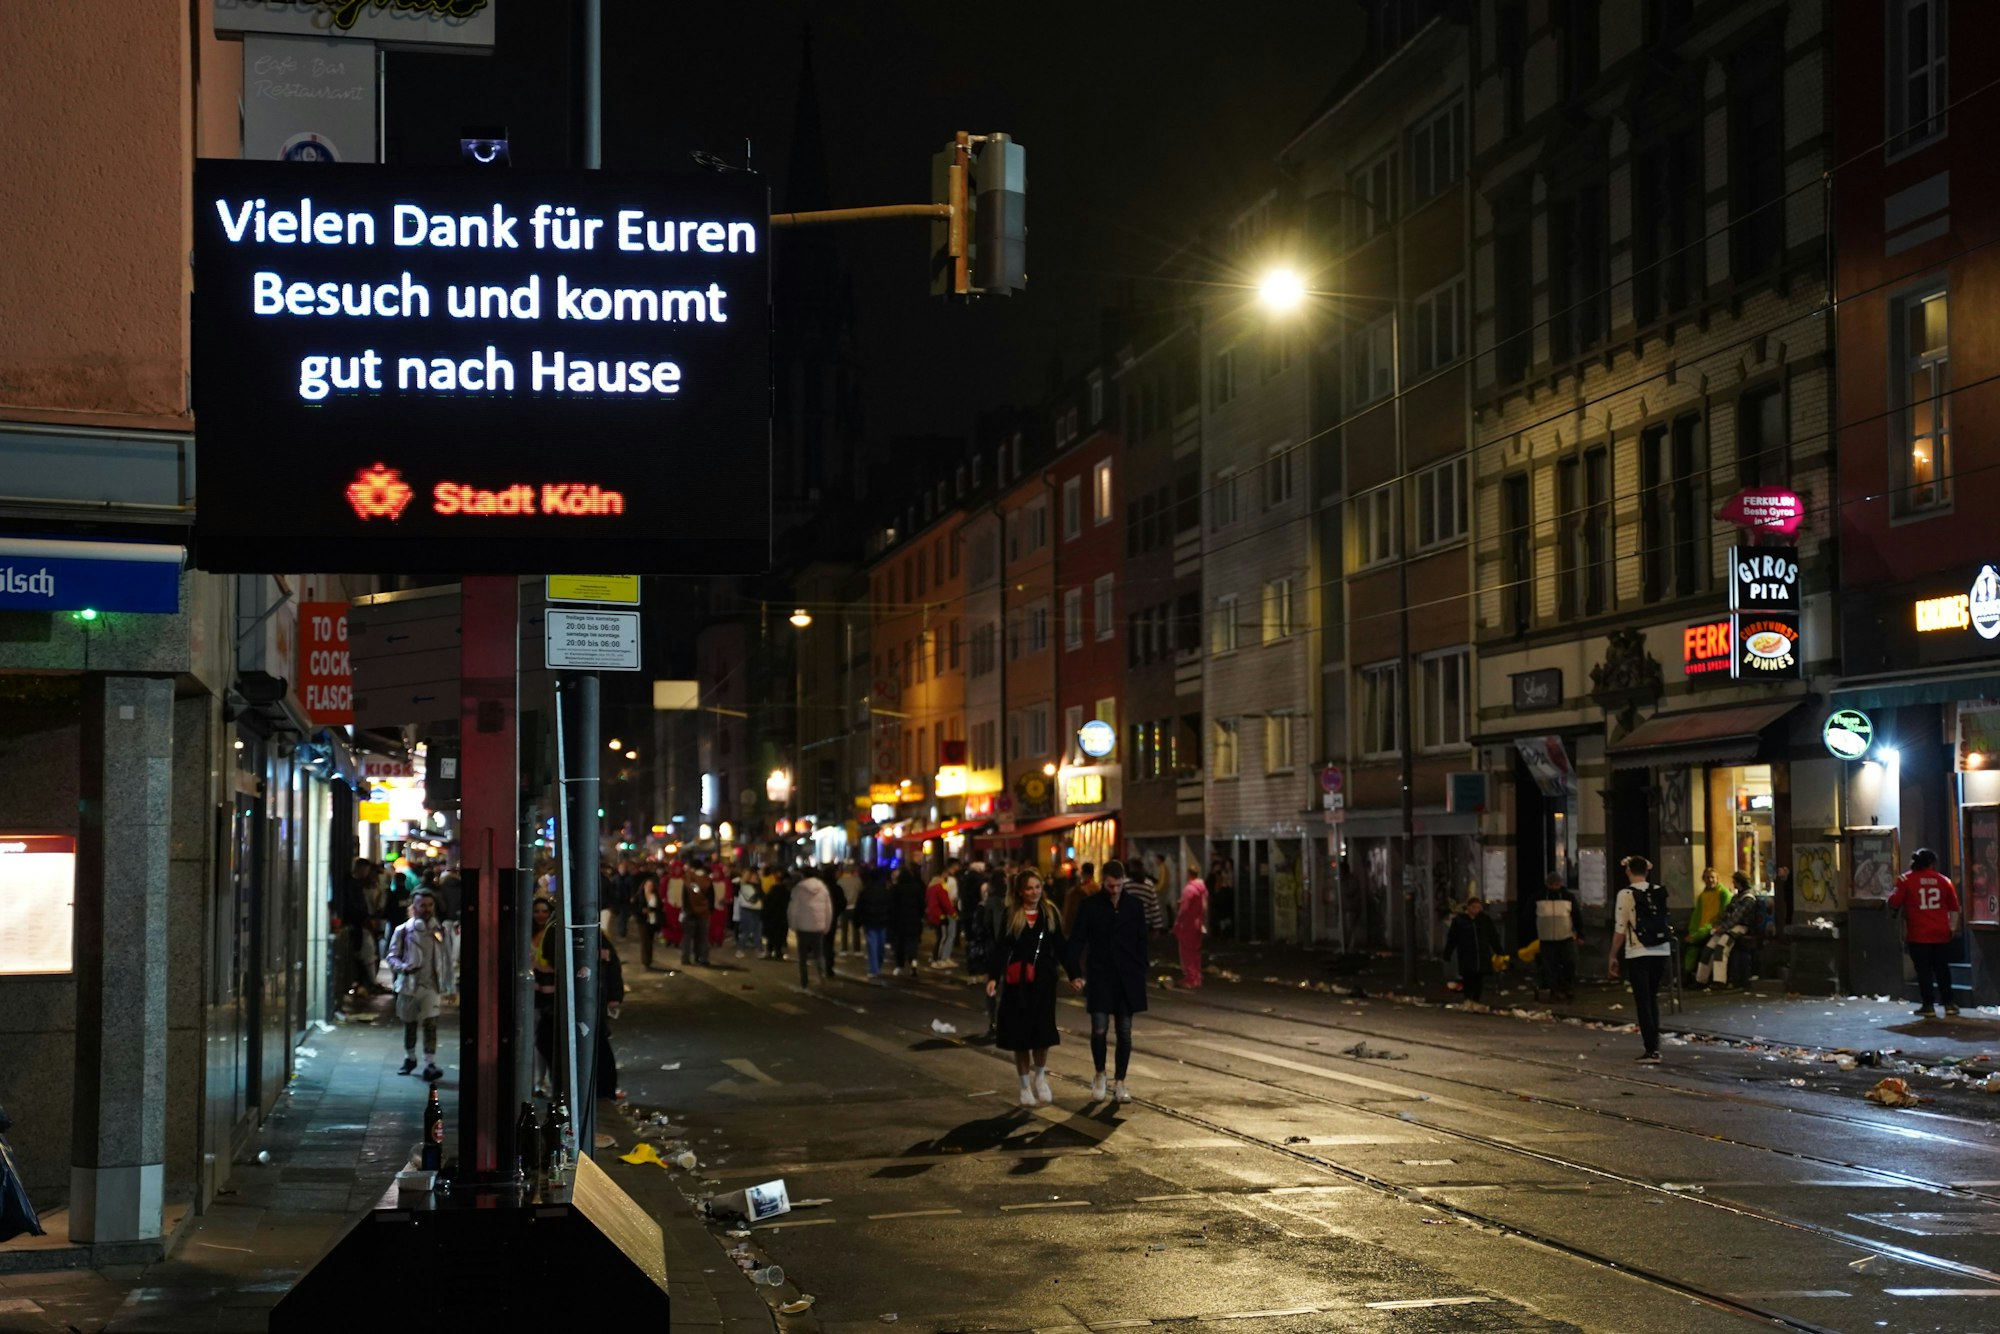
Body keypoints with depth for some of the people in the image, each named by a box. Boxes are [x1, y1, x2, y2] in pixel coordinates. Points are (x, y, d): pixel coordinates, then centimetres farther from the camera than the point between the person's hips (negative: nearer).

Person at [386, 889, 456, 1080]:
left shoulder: (440, 931, 5)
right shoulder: (403, 931, 1)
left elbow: (447, 960, 10)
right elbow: (392, 956, 4)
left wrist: (452, 987, 9)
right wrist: (402, 967, -18)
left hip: (431, 986, -1)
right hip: (408, 985, 1)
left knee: (430, 1024, -13)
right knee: (409, 1024, 14)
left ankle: (430, 1064, -19)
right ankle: (409, 1058, 34)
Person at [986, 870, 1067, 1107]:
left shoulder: (1050, 914, 4)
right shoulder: (1010, 915, -2)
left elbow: (1060, 948, 6)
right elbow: (1000, 949, -5)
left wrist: (1073, 975, 1)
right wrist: (993, 977, -15)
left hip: (1044, 980, 1)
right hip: (1017, 981, -1)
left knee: (1042, 1031, -1)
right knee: (1020, 1033, 3)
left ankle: (1040, 1076, 25)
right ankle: (1025, 1086, 16)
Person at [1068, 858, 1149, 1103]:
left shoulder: (1135, 906, 4)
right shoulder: (1090, 906, -1)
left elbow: (1141, 943, 8)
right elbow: (1076, 941, -2)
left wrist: (1141, 976, 3)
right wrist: (1076, 973, -14)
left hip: (1127, 979, 2)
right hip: (1099, 977, -2)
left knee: (1124, 1032, 4)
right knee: (1099, 1030, -9)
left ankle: (1119, 1082, 15)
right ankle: (1100, 1075, 14)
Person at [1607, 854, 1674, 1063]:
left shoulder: (1626, 894, -9)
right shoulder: (1659, 892, 4)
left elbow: (1620, 929, -9)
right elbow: (1665, 920, 6)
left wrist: (1613, 956, -2)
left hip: (1638, 953, -5)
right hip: (1662, 951, 5)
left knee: (1643, 1001, 1)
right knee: (1653, 998, 18)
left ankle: (1651, 1050, -3)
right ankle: (1654, 1044, 19)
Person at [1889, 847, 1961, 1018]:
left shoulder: (1906, 879, -6)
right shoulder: (1943, 880, 5)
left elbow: (1894, 904, -10)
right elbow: (1954, 907, 9)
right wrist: (1953, 927, 19)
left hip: (1918, 935, -3)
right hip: (1941, 934, 3)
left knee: (1924, 970, 1)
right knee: (1942, 969, 13)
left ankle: (1928, 1006, -1)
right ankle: (1948, 1004, 15)